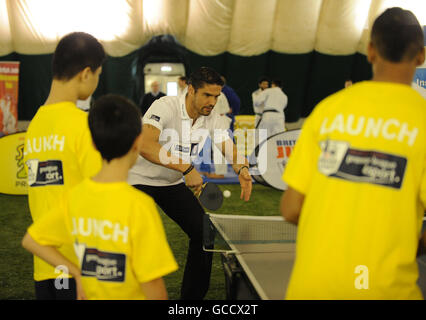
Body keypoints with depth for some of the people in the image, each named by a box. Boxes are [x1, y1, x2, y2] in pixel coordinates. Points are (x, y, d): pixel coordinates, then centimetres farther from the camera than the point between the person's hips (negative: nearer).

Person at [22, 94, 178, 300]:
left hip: (91, 294, 6)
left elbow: (30, 241, 6)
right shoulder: (139, 204, -24)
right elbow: (152, 284, -22)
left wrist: (79, 274, 4)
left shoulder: (76, 196, -6)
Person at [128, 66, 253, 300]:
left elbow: (230, 149, -10)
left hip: (175, 184, 6)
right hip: (140, 181, -6)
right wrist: (187, 168, -45)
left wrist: (242, 169, -35)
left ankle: (192, 295, 18)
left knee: (204, 232, 0)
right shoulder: (164, 107, -26)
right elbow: (144, 146, -40)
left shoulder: (211, 119, -6)